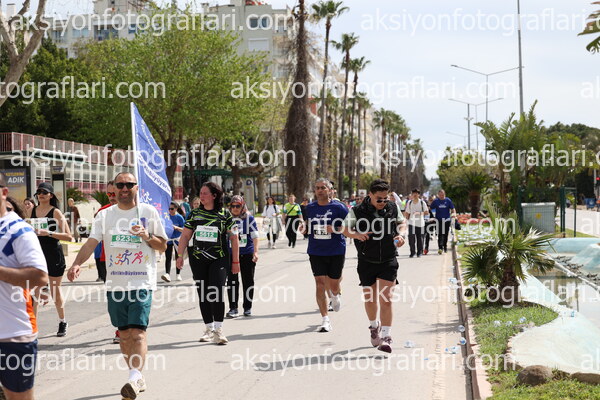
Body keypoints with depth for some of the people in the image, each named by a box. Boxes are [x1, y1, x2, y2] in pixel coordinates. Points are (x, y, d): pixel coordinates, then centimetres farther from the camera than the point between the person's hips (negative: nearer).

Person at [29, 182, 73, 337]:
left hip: (53, 254, -4)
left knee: (55, 290, 6)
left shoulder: (56, 212, -6)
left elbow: (69, 237, -12)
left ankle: (63, 322, 23)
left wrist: (49, 233, -21)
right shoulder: (32, 211, 8)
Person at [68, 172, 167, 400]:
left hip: (142, 282, -4)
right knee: (124, 332, 10)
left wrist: (147, 237, -14)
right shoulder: (105, 215, 7)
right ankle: (138, 379, 21)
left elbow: (163, 246, 7)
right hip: (115, 283, 4)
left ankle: (134, 378, -23)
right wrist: (77, 263, -21)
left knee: (138, 330, -15)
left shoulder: (149, 212, 2)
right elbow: (91, 243, -4)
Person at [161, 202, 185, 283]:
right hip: (168, 239, 2)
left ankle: (178, 274, 20)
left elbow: (184, 229, -7)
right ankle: (167, 274, -15)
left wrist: (176, 228, -22)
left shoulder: (179, 217, -6)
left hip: (177, 239, -2)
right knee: (168, 258, -7)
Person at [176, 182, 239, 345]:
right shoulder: (195, 213, 7)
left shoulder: (225, 214, -2)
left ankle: (218, 330, -13)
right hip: (198, 259, 4)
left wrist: (235, 261, 0)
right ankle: (209, 329, 15)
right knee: (203, 294, 6)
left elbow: (234, 238, 1)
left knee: (216, 292, -15)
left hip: (219, 260, -4)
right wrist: (180, 255, 3)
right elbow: (185, 235, 11)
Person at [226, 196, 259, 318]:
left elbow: (255, 235, -2)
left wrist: (256, 251, -13)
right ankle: (233, 308, 5)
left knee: (248, 281, 5)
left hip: (247, 254, -1)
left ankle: (248, 308, 16)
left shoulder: (249, 218, -1)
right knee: (232, 281, -2)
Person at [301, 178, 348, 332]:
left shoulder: (338, 207, -5)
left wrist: (335, 229, -19)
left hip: (336, 252, -2)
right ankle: (325, 320, -2)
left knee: (333, 286, 5)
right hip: (316, 252, 2)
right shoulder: (309, 208, 7)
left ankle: (336, 295, 45)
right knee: (320, 285, -7)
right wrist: (304, 228, -2)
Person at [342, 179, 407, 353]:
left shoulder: (393, 208, 0)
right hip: (367, 261, 0)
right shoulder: (358, 211, -7)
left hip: (388, 261, 0)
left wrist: (401, 234, -5)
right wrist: (357, 235, -19)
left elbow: (402, 223, 16)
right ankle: (374, 326, 42)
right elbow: (345, 229, 2)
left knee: (386, 299, -11)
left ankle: (386, 338, -9)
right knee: (369, 299, 12)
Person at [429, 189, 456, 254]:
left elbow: (452, 209, 7)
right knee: (440, 234, -8)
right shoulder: (436, 201, 2)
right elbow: (430, 209, 6)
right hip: (439, 220, -1)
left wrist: (454, 213, -10)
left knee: (445, 234, 8)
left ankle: (445, 247, 25)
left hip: (447, 220, 1)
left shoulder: (448, 200, 2)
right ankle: (440, 248, -11)